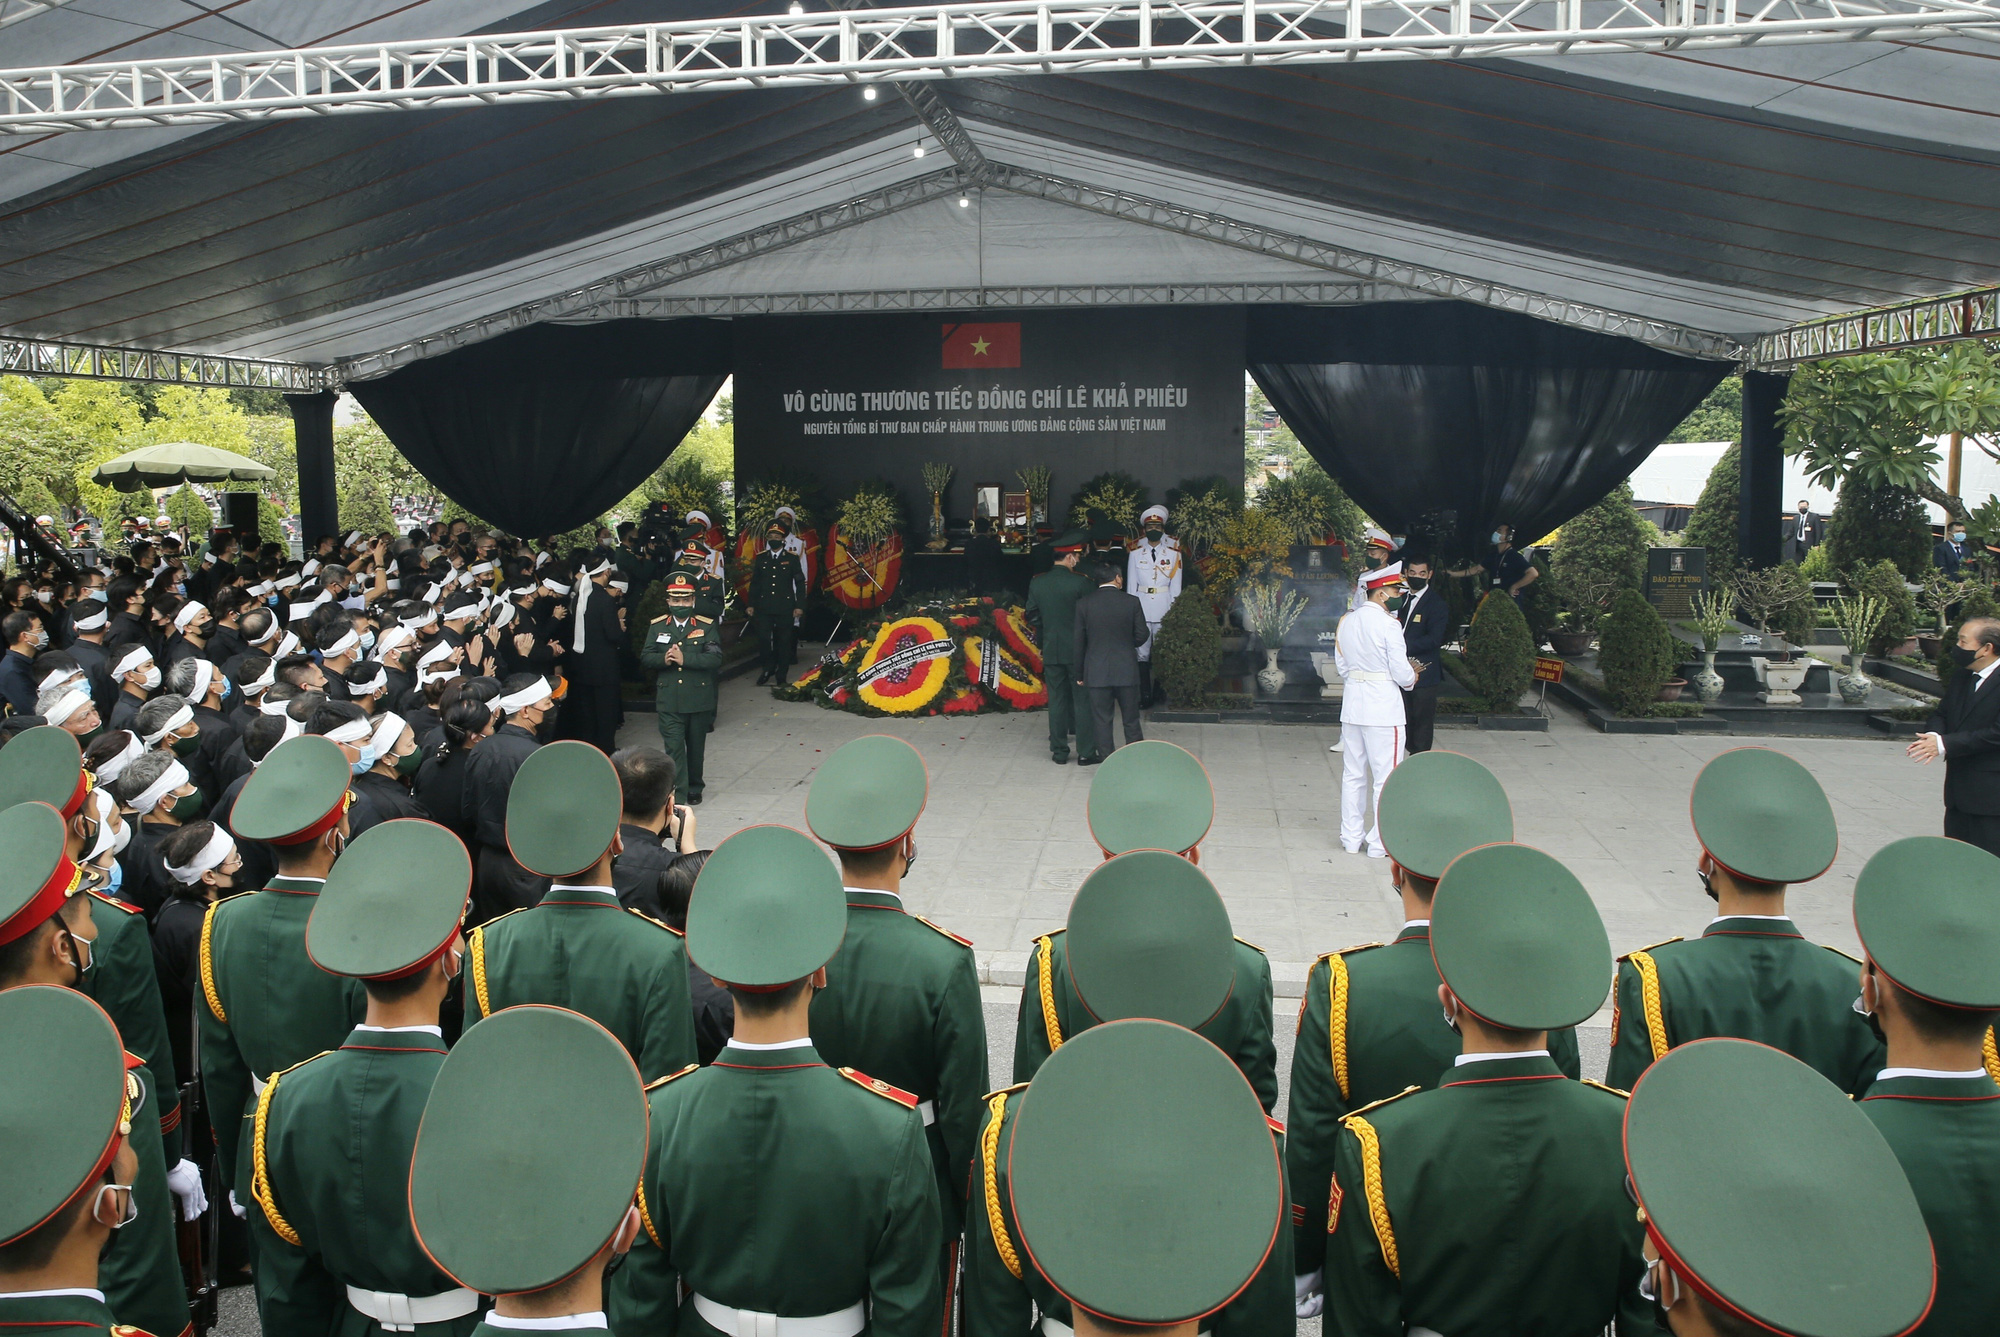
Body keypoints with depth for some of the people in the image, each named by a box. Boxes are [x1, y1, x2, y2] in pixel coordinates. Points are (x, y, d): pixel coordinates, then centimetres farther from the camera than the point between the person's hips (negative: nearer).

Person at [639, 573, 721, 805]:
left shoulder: (707, 626, -1)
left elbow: (715, 658, -12)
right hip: (669, 700, 0)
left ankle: (694, 788, 31)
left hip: (699, 698, 0)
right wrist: (663, 659, -18)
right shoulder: (657, 626, 6)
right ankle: (678, 795, -6)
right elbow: (645, 657, 3)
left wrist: (685, 659, -21)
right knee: (674, 747, -7)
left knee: (696, 747, 13)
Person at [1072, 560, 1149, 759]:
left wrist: (1079, 673, 8)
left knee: (1101, 720, 5)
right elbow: (1141, 636, -1)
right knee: (1131, 720, 11)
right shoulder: (1132, 602, -5)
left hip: (1097, 672, 0)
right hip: (1127, 671, 0)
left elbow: (1077, 642, 0)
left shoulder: (1084, 603, -3)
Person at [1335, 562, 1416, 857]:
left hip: (1352, 705, 7)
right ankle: (1380, 842, 6)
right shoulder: (1388, 624, -14)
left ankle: (1351, 838, 21)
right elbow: (1402, 672, -13)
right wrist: (1411, 679, 8)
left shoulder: (1346, 622, 7)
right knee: (1386, 777, 2)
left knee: (1353, 775, 14)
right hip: (1383, 709, -7)